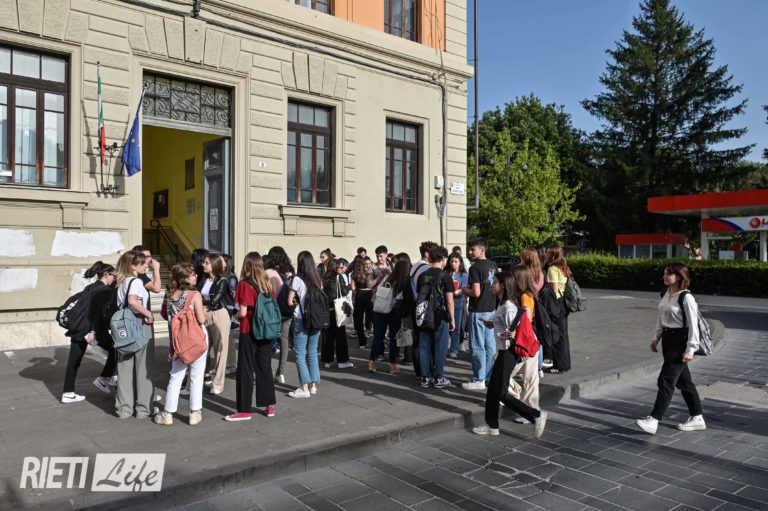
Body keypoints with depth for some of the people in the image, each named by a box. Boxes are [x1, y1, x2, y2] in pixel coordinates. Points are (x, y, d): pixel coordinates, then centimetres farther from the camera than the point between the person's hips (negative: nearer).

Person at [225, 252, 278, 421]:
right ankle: (269, 406, 21)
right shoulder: (267, 283, 3)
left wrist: (236, 315, 4)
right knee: (265, 368, 15)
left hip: (249, 332, -5)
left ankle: (244, 411, 8)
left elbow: (243, 312, -16)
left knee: (246, 370, 3)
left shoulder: (244, 284, -12)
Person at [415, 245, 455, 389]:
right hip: (440, 316, -4)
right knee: (440, 348, 5)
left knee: (424, 347, 8)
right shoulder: (445, 276, -8)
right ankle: (438, 378, 10)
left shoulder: (422, 276, 5)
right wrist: (452, 319, -1)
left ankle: (425, 378, 14)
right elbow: (449, 300, -9)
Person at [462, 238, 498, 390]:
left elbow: (476, 292, -22)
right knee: (490, 344, 13)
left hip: (478, 311, -8)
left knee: (477, 346, -1)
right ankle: (489, 375, 22)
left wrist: (464, 291, -3)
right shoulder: (493, 265, 8)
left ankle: (479, 380, 4)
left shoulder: (475, 267, -16)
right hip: (491, 309, 8)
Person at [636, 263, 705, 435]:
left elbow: (693, 325, -16)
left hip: (680, 340, -9)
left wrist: (690, 349, -16)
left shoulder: (686, 298, -16)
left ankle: (654, 420, -5)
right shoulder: (666, 295, 8)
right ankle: (697, 418, 28)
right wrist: (656, 337, 14)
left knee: (666, 380, -8)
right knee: (683, 380, 16)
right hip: (667, 338, 9)